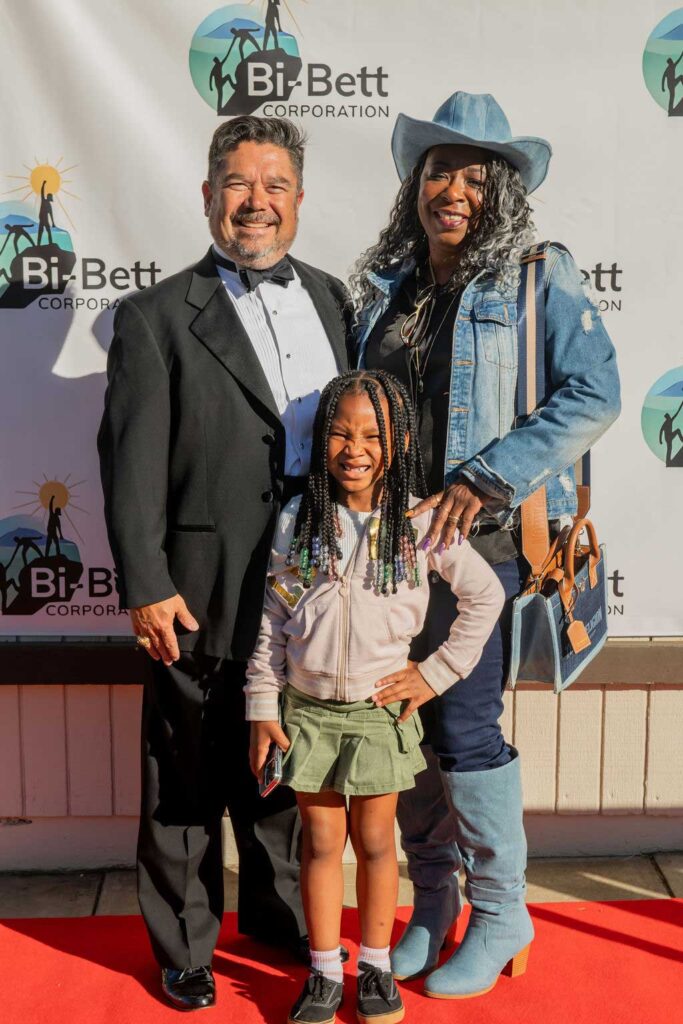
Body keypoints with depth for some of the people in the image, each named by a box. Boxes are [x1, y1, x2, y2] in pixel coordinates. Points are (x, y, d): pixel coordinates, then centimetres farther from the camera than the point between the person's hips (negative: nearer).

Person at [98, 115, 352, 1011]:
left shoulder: (332, 298, 10)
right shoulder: (157, 317, -5)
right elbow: (132, 462, -9)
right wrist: (145, 586, -15)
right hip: (205, 598, -4)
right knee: (189, 781, 11)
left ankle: (276, 912, 43)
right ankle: (184, 946, 32)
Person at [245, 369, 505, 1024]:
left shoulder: (418, 524, -6)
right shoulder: (297, 522, -2)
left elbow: (486, 595, 1)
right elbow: (272, 621, 2)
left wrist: (437, 673, -2)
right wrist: (262, 709, 0)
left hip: (381, 708, -1)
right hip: (307, 709, 1)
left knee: (374, 842, 12)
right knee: (321, 842, 10)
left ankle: (375, 967, 30)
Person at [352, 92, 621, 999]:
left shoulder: (539, 279, -2)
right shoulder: (384, 286, 12)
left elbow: (594, 395, -11)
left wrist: (485, 480, -19)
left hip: (482, 540, -5)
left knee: (465, 725, -4)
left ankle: (500, 914, 19)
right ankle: (433, 901, 30)